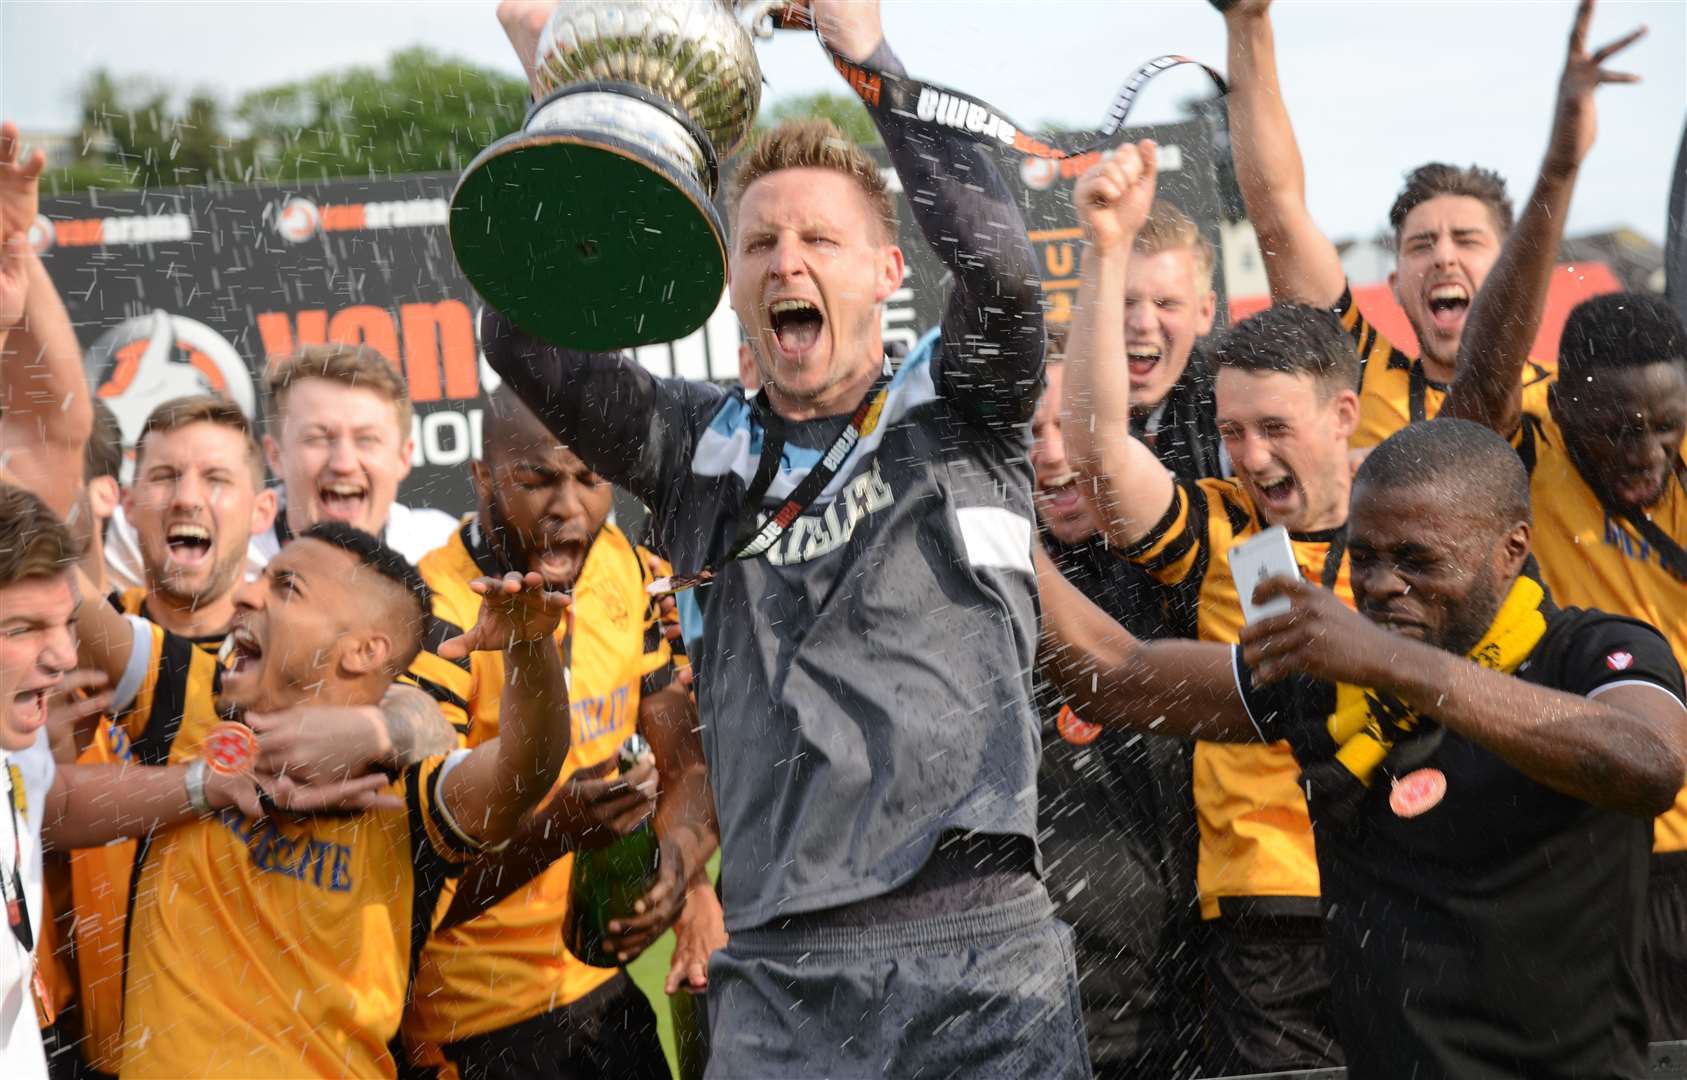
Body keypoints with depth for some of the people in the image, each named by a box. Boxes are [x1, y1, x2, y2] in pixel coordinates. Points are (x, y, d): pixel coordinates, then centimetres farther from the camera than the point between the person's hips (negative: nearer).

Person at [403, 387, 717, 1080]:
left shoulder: (623, 570, 1)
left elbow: (688, 766, 6)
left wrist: (677, 858, -15)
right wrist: (556, 829, -37)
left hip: (597, 972, 6)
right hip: (479, 1019, -6)